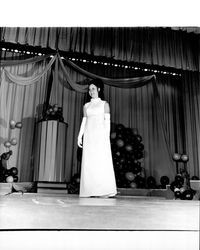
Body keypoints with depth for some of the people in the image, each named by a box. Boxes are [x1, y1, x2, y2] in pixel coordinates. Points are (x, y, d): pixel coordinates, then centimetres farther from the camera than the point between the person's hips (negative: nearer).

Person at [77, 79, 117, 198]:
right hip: (89, 135, 3)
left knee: (102, 161, -9)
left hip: (100, 135, -3)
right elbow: (84, 121, 16)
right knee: (89, 163, -3)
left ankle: (104, 191, -7)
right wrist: (80, 136, 6)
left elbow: (107, 121, 1)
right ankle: (91, 191, -1)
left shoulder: (104, 104, 9)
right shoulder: (86, 106, 19)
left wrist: (107, 136, -10)